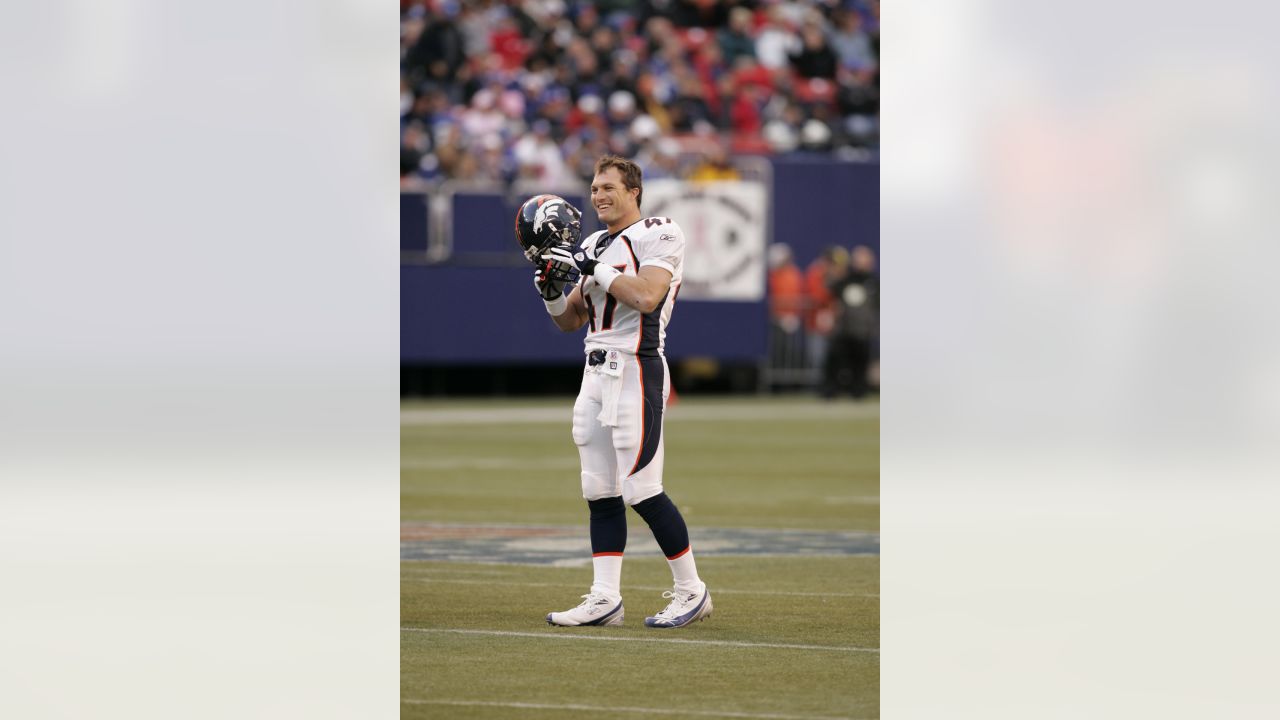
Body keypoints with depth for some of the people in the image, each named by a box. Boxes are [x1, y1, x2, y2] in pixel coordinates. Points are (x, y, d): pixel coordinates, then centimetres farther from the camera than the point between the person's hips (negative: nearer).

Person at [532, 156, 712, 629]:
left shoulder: (659, 235, -6)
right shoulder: (594, 246, 18)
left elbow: (646, 296, -22)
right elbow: (570, 321, 20)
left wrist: (594, 267, -18)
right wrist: (552, 292, 1)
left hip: (635, 371, -8)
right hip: (597, 372, 8)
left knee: (642, 490, -9)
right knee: (601, 491, 6)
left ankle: (691, 591, 1)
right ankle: (605, 598, 9)